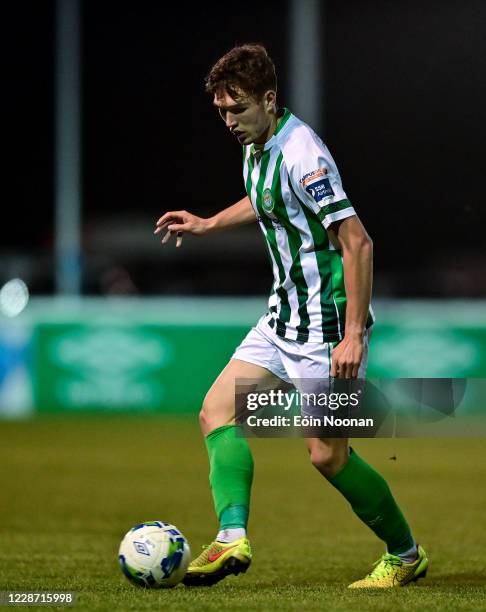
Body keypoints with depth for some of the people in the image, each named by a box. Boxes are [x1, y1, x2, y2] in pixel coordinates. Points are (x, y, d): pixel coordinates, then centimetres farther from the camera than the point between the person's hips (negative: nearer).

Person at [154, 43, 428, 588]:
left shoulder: (300, 154, -22)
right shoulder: (256, 146, 7)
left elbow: (356, 242, -24)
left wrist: (354, 336, -27)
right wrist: (207, 224, 32)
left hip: (327, 324, -9)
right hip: (283, 319, 9)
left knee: (327, 455, -4)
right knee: (218, 411, -3)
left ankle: (406, 556, 15)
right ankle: (232, 538, -14)